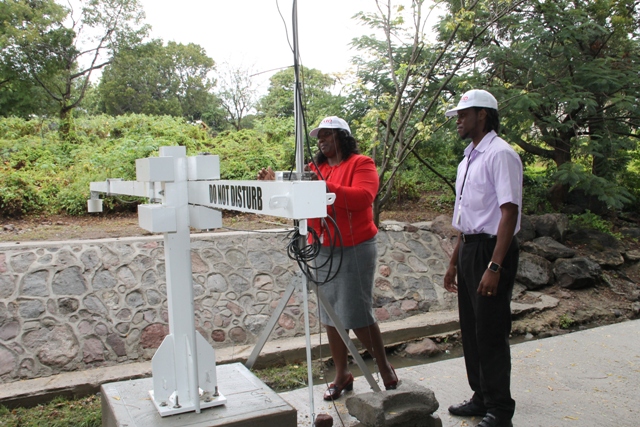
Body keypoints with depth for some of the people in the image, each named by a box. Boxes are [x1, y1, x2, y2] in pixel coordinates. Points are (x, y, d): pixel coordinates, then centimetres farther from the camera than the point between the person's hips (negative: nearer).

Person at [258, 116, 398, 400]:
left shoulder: (361, 164, -4)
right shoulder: (316, 168, 13)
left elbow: (363, 197, -21)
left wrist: (326, 187, -30)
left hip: (355, 249, -6)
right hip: (323, 250, 6)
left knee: (356, 314, -5)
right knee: (330, 316, 9)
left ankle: (384, 366, 17)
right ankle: (342, 375, 22)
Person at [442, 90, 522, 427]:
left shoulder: (500, 154, -13)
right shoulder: (469, 158, 15)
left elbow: (509, 212, -21)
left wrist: (495, 266, -26)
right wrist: (455, 261, 20)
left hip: (491, 248, -9)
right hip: (469, 248, 9)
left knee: (490, 332, -1)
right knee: (471, 330, 15)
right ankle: (481, 397, 29)